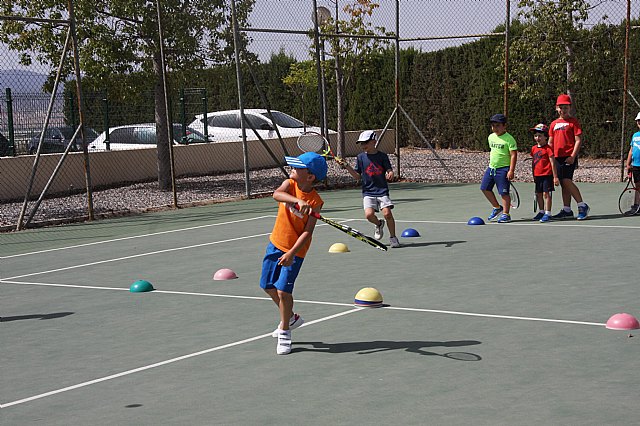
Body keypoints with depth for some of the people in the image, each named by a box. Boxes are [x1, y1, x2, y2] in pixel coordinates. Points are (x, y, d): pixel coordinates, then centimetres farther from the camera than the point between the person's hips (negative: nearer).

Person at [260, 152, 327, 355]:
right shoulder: (289, 184, -8)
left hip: (295, 250, -6)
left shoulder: (315, 201, -19)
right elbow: (277, 194, -31)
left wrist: (291, 253, -28)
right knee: (269, 287, 15)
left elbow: (307, 232, -20)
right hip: (275, 243, 6)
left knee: (283, 291, -11)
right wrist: (298, 201, -47)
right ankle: (291, 318, 39)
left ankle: (284, 332, 10)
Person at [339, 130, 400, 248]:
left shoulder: (382, 156, 1)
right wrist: (347, 167, -4)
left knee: (387, 213, -18)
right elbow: (358, 177, 8)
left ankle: (393, 237, 4)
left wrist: (390, 174, -23)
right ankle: (378, 224, 16)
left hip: (382, 190, -1)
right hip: (368, 192, 1)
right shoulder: (361, 157, 6)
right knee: (369, 214, -20)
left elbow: (389, 170, 1)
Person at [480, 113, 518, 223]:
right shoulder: (491, 137, 10)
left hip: (503, 169, -8)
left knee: (504, 192, -5)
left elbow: (513, 155, -15)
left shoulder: (509, 139, -12)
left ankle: (505, 214, 4)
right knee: (485, 188, 9)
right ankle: (497, 207, 26)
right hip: (491, 168, 8)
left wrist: (511, 171, -20)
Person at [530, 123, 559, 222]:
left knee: (546, 193, -6)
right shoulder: (534, 148, 10)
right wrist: (534, 175, 21)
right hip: (537, 175, 7)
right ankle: (541, 212, 26)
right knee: (538, 194, 13)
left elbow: (552, 163, -10)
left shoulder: (548, 148, -10)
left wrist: (555, 177, -12)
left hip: (547, 175, -7)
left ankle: (547, 213, -2)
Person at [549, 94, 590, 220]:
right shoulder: (554, 124, 15)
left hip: (569, 157, -6)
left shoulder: (573, 121, -2)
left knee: (566, 181, -17)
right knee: (563, 183, 9)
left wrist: (573, 156, -16)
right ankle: (567, 210, 15)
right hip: (557, 157, 6)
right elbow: (550, 142, 19)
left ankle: (582, 206, -10)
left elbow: (578, 140, -7)